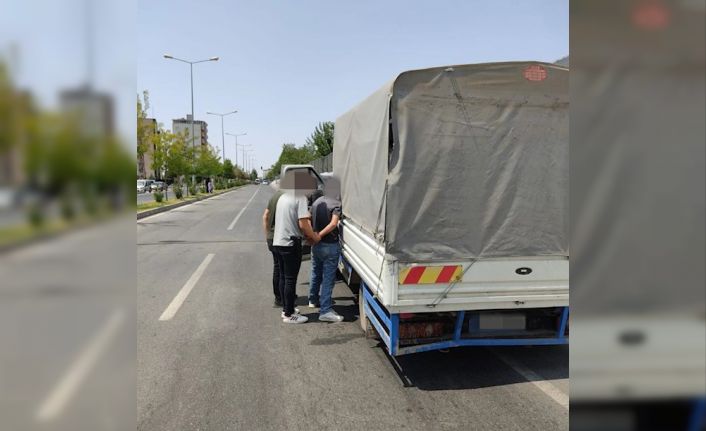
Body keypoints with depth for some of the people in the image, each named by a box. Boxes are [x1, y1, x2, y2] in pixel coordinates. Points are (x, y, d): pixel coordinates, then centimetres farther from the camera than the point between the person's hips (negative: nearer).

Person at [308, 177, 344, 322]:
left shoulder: (316, 202, 8)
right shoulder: (336, 204, -14)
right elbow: (333, 223, -27)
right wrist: (320, 235, -21)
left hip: (316, 245, 7)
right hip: (330, 245, -7)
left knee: (316, 273, 23)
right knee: (328, 278, -4)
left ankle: (313, 300, 41)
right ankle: (325, 311, -4)